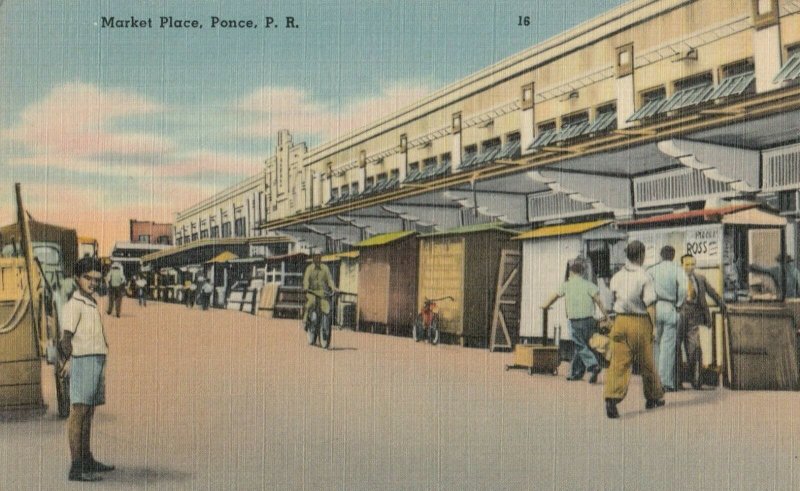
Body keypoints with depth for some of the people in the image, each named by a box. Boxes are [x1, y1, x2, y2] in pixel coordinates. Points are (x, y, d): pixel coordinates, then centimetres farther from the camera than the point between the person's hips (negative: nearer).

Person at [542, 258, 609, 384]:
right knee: (581, 346, 13)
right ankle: (575, 372, 18)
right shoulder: (588, 284, 4)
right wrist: (605, 314, -7)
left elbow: (555, 296, 17)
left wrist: (545, 306, 34)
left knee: (581, 346, -2)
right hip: (589, 319, 3)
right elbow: (597, 299, -8)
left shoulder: (566, 285, 4)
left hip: (575, 320, -3)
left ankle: (593, 365, -23)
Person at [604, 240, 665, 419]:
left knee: (619, 362, -3)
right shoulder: (644, 277, -7)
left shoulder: (617, 276, 6)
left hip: (620, 320, 3)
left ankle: (611, 397, -21)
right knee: (646, 363, 13)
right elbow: (650, 305, -10)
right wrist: (653, 328, -4)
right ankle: (655, 397, 31)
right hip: (640, 322, -3)